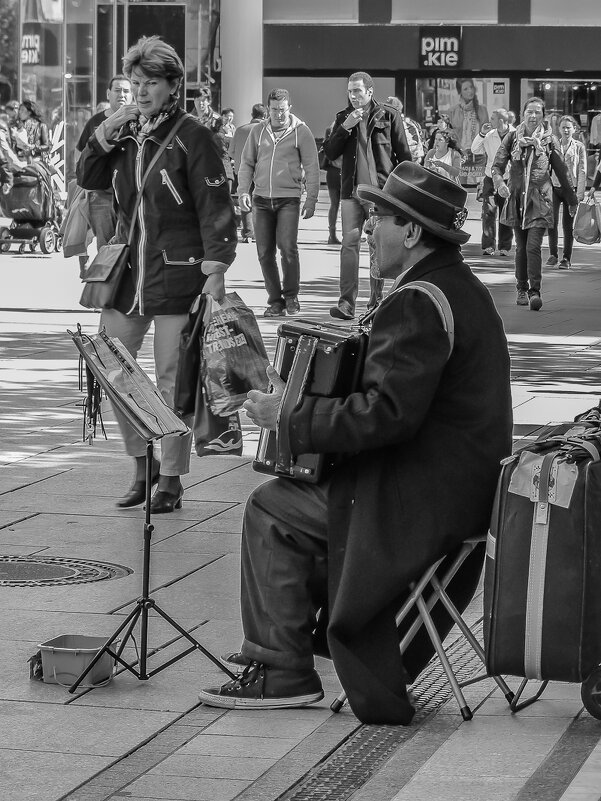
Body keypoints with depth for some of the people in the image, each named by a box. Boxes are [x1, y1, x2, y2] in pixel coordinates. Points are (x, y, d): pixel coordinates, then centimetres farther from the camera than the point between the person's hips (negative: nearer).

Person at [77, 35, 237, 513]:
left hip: (177, 273, -6)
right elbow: (88, 180, 12)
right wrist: (105, 134, -2)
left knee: (172, 378, -1)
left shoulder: (191, 136, -7)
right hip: (127, 271, 6)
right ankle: (143, 466, 21)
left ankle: (171, 480, 9)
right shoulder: (125, 132, 10)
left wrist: (215, 270, -17)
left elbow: (215, 208, -9)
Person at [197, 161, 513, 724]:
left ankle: (281, 671, 2)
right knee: (295, 493, 24)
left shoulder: (417, 304, -20)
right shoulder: (463, 289, 13)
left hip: (426, 501, -10)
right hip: (467, 486, 10)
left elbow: (388, 413, -28)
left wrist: (290, 417, -19)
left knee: (272, 509, -2)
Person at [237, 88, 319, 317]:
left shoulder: (301, 132, 0)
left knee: (288, 247, -15)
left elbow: (311, 168, 0)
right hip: (261, 199, 4)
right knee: (264, 252, 2)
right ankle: (275, 300, 12)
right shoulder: (258, 131, 9)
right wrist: (243, 191, 0)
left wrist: (311, 199, -5)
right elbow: (247, 163, 13)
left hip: (288, 198, -3)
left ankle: (291, 296, 3)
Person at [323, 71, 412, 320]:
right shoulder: (343, 117, 10)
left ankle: (376, 300, 14)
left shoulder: (389, 116, 0)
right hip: (351, 190, 2)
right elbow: (330, 153, 4)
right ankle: (346, 303, -11)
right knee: (349, 243, -7)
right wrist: (345, 127, -9)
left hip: (381, 190, -2)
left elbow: (404, 155, 2)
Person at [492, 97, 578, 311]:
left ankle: (535, 291, -11)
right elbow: (498, 164, -1)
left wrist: (572, 199, 13)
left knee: (533, 246, -13)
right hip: (516, 197, 2)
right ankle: (521, 289, 21)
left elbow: (561, 171, 8)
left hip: (540, 199, -2)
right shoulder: (512, 137, 3)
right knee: (521, 247, 9)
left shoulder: (548, 140, 1)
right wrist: (499, 182, -23)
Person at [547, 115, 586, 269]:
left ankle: (566, 258, 11)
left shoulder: (579, 147, 2)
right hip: (554, 187, 1)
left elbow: (582, 171, -1)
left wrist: (580, 193, -8)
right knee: (552, 221, -10)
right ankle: (553, 254, 5)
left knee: (568, 225, 3)